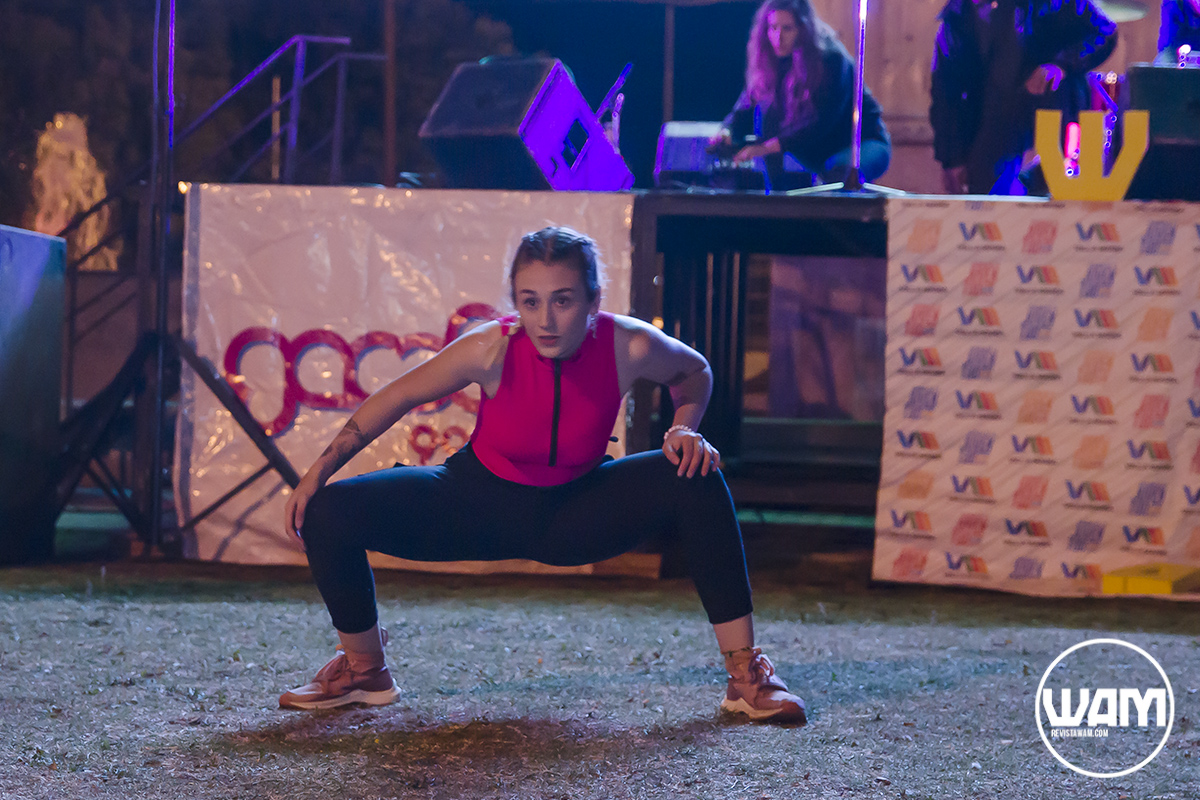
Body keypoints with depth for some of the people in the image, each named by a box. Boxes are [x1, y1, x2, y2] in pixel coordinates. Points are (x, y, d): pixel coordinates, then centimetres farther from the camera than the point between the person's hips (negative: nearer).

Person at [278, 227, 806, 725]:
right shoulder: (493, 349, -27)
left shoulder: (628, 348, -24)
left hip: (574, 513, 1)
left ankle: (745, 675, -12)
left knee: (698, 484, -23)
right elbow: (398, 397, -12)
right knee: (328, 514, -18)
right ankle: (364, 670, 12)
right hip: (480, 505, 0)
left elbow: (694, 371, 1)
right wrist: (317, 473, -13)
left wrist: (686, 428, -19)